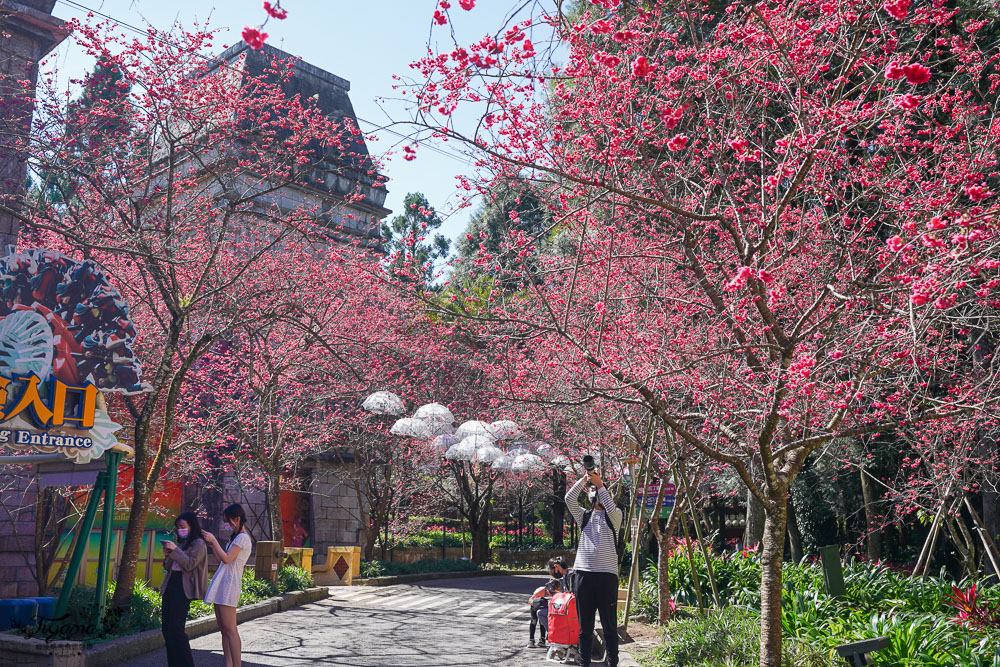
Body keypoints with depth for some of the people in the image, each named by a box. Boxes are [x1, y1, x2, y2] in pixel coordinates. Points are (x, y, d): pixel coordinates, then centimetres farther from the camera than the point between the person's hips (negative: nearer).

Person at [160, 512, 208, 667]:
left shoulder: (198, 543, -2)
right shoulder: (181, 543, 20)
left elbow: (190, 564, -13)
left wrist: (175, 550, -15)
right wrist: (168, 556, 3)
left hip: (183, 588, -8)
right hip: (171, 584, 8)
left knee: (176, 627, -13)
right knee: (166, 627, 5)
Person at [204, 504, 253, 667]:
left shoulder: (243, 537, -9)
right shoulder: (236, 537, 21)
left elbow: (226, 559, -19)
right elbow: (222, 559, 20)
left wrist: (214, 540, -12)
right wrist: (211, 544, 12)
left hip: (229, 585, -10)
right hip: (222, 585, 10)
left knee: (229, 629, -12)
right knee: (223, 629, 7)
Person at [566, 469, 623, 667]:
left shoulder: (614, 516, 9)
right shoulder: (584, 516, 17)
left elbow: (611, 507, -15)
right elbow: (569, 498, 1)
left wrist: (600, 483, -12)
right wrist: (585, 478, -2)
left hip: (607, 574, -3)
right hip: (583, 574, 3)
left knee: (609, 625, 1)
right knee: (585, 626, 7)